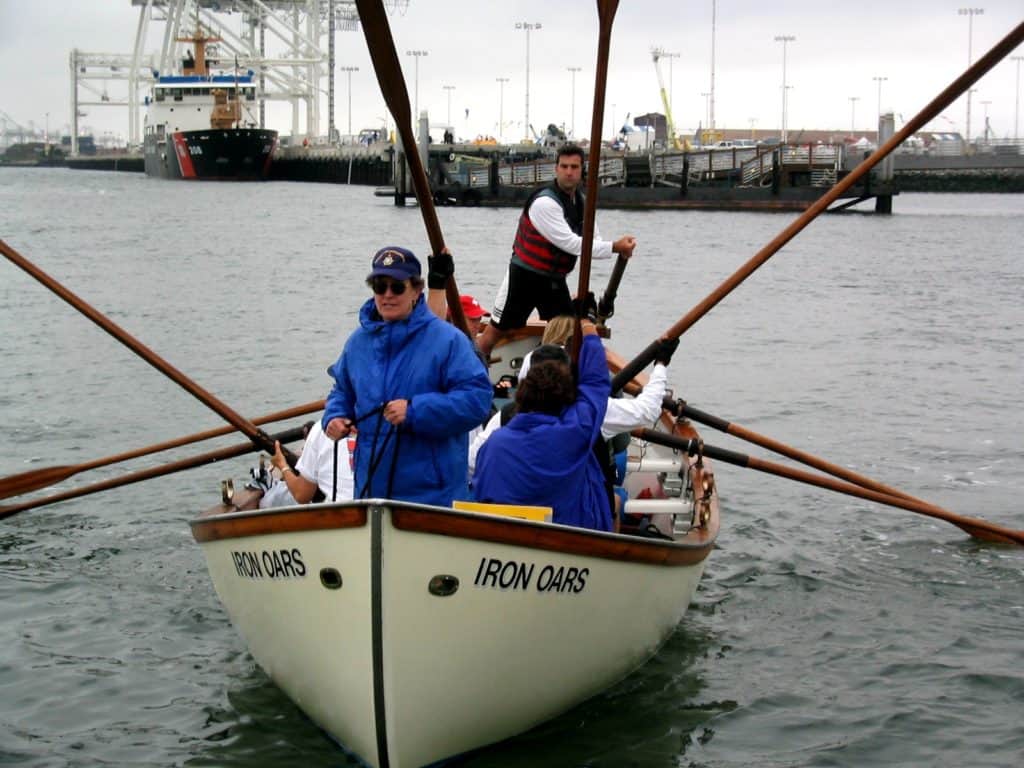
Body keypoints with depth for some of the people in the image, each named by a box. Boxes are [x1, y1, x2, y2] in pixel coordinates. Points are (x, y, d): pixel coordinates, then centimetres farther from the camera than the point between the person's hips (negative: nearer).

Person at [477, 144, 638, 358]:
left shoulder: (581, 201, 3)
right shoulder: (545, 203, -23)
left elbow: (593, 242, 4)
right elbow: (571, 244, -27)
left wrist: (620, 249, -18)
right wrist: (613, 247, -29)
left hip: (555, 280, 8)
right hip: (525, 276, -8)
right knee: (496, 330, -2)